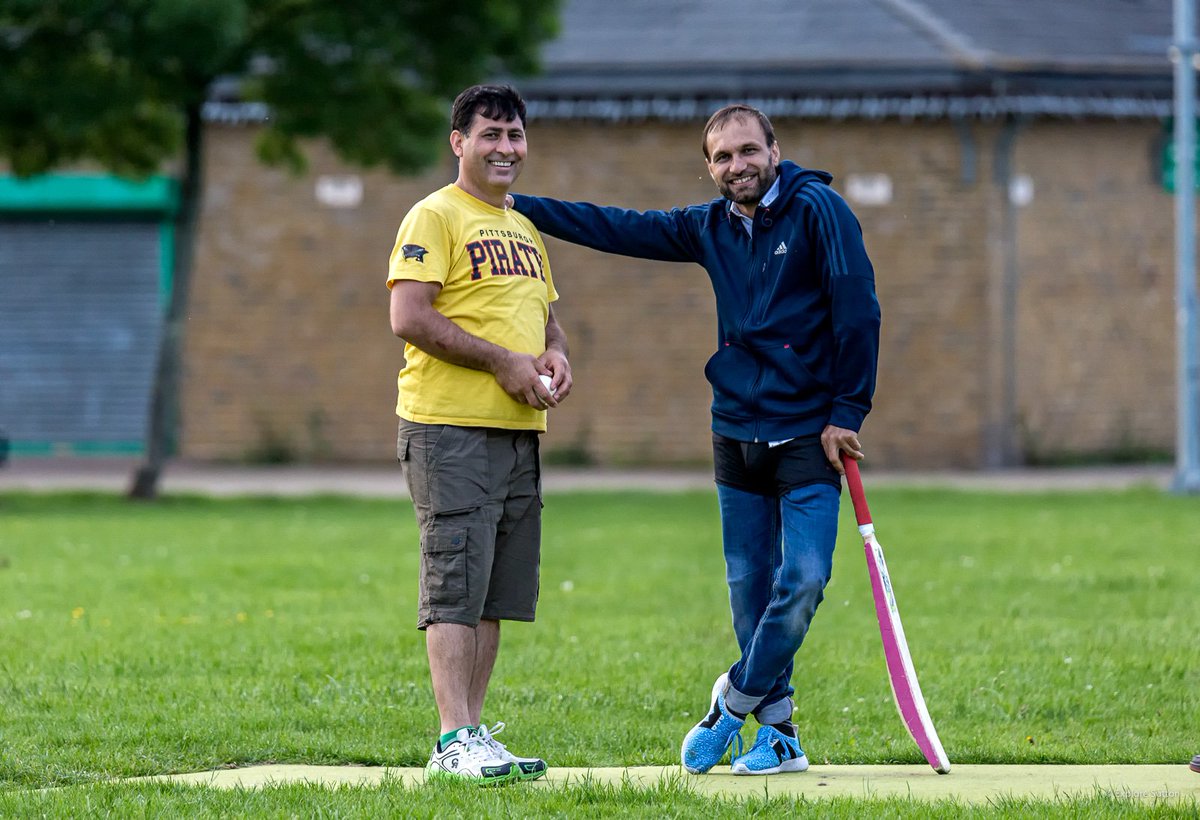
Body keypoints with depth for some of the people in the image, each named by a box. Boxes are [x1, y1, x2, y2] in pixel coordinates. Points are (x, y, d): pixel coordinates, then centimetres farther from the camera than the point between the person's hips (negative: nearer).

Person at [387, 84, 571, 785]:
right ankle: (456, 740, -13)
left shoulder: (524, 230, 21)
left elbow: (546, 318, 29)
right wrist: (503, 361, -16)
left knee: (497, 594, 8)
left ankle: (472, 735, 13)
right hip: (451, 429, -8)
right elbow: (409, 318, -15)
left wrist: (556, 357, 5)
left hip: (520, 429, 8)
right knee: (456, 585, -11)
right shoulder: (435, 216, -5)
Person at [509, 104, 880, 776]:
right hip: (737, 435, 6)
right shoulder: (711, 228, 10)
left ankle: (734, 703, 1)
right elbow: (616, 228, 15)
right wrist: (518, 207, 11)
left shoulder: (818, 211, -7)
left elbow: (858, 311, -9)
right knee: (749, 590, 5)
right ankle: (777, 735, 12)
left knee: (802, 580, -15)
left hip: (810, 435, -5)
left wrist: (847, 412, -12)